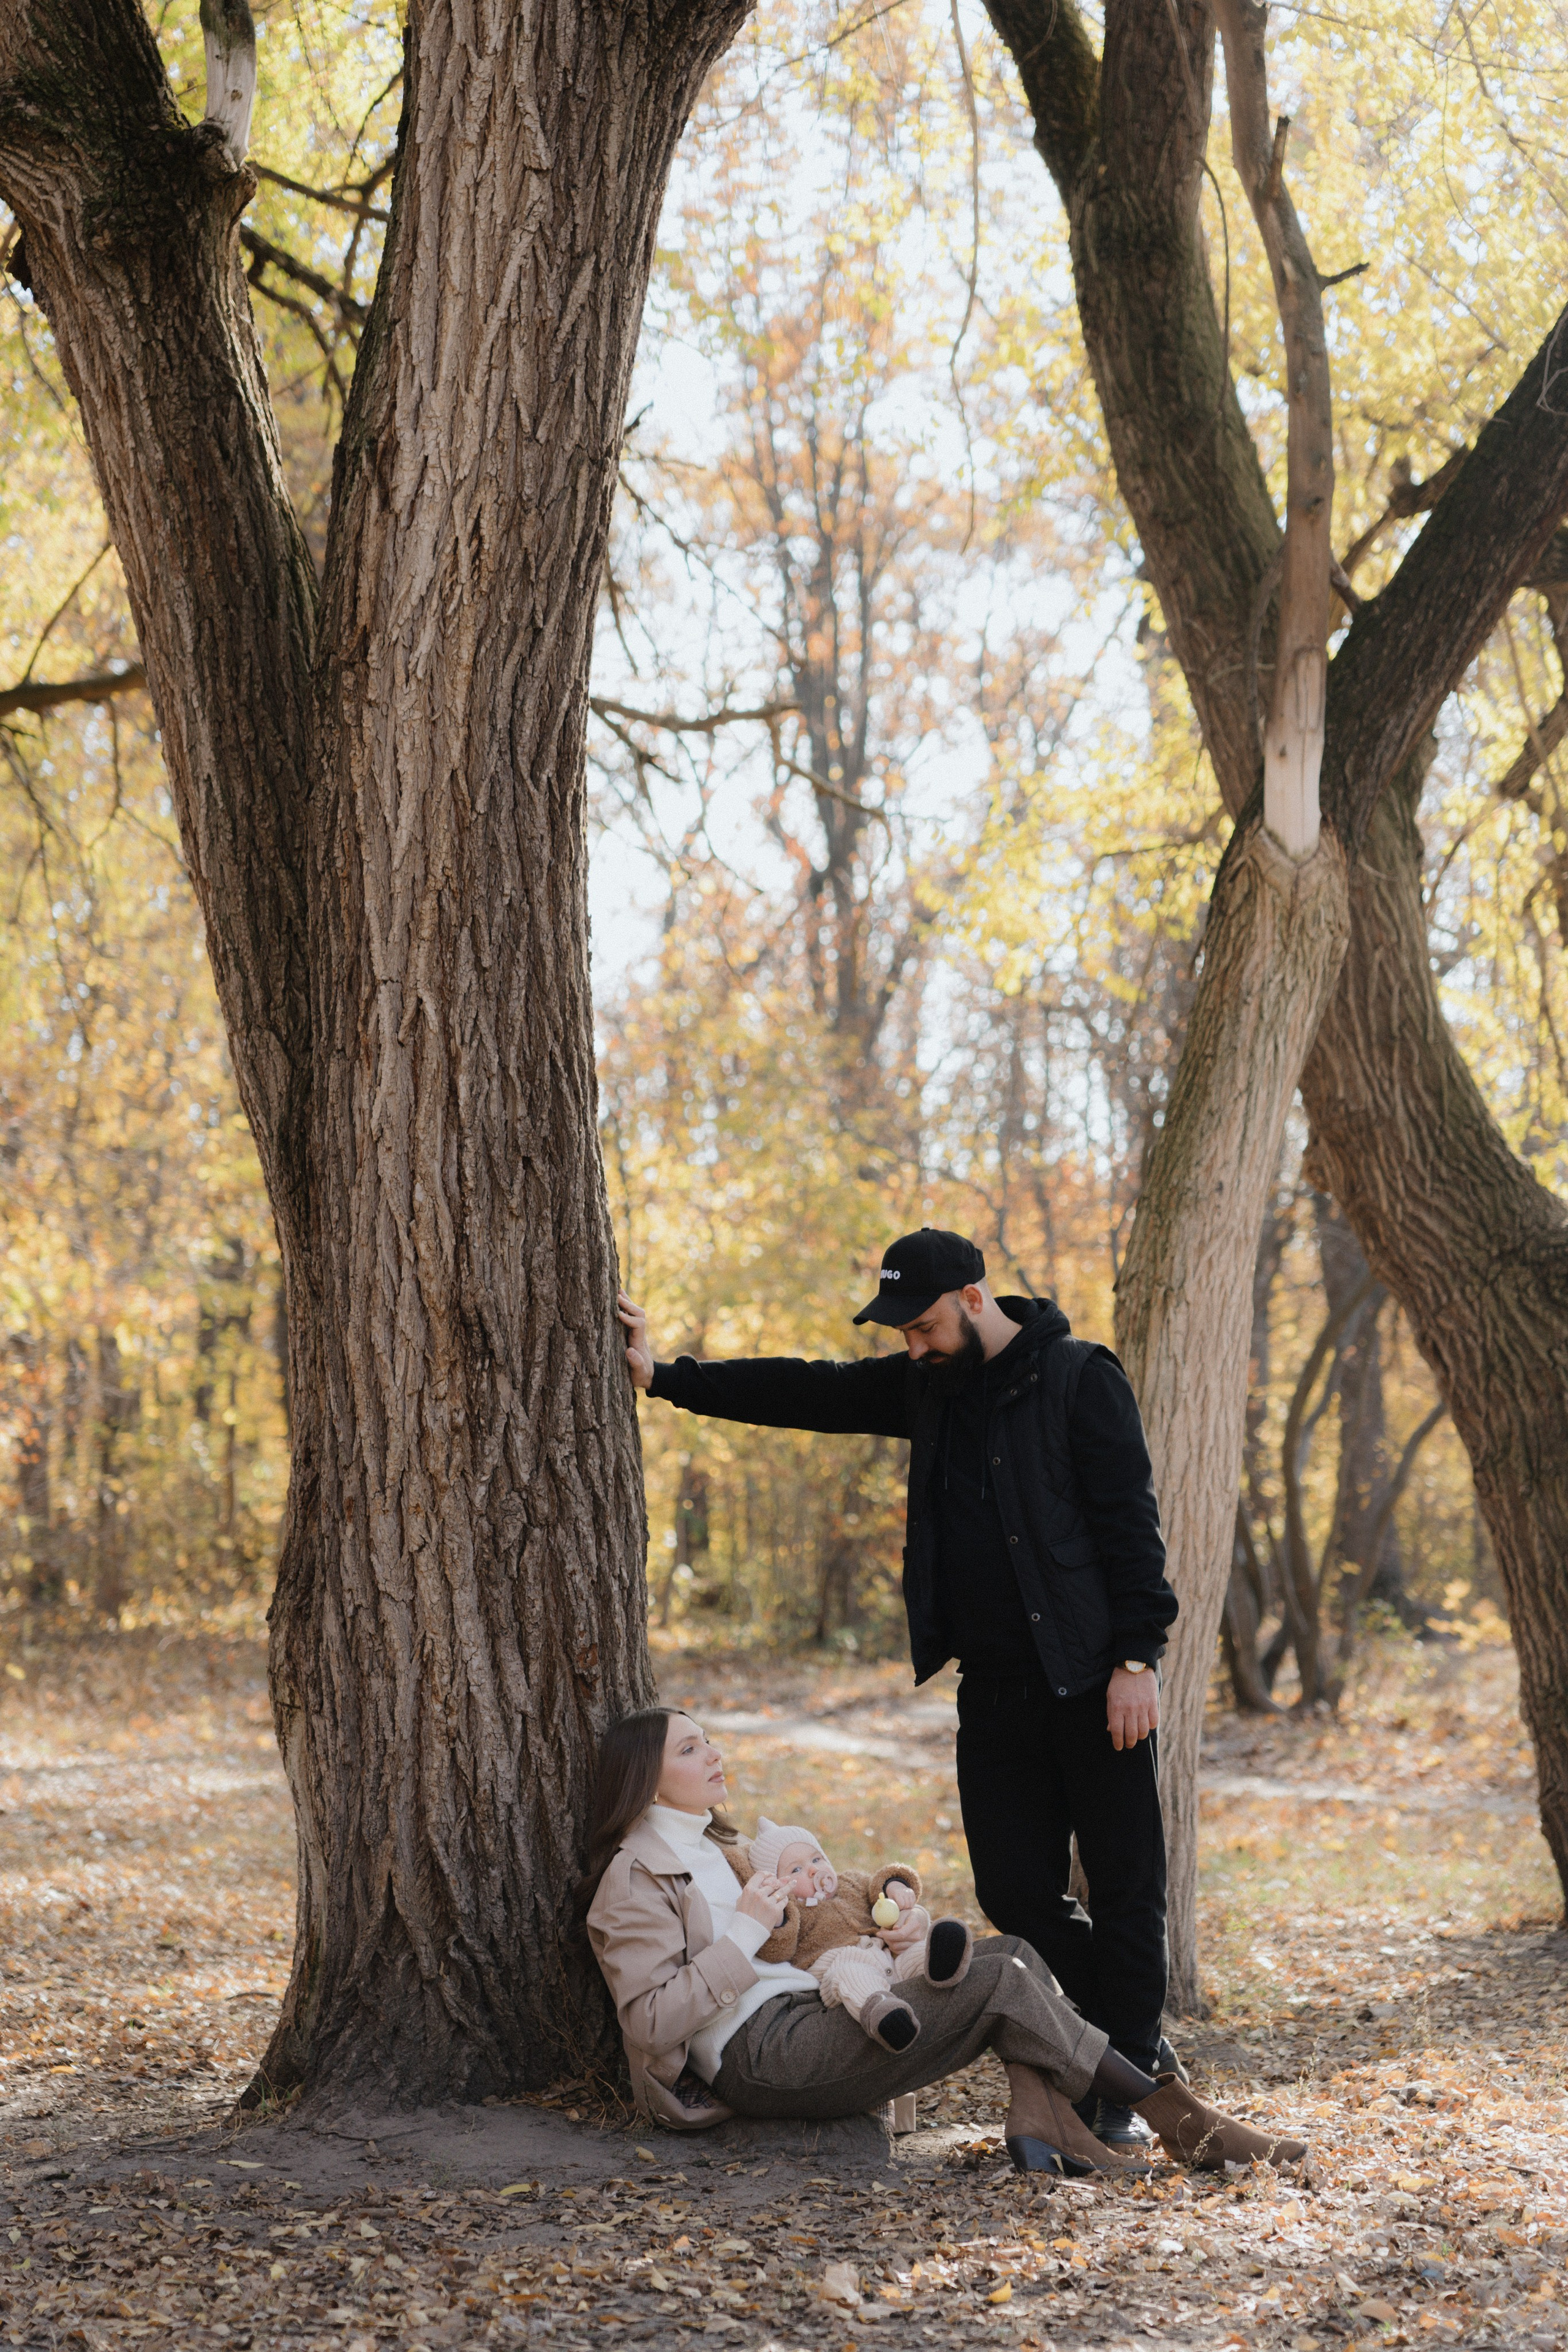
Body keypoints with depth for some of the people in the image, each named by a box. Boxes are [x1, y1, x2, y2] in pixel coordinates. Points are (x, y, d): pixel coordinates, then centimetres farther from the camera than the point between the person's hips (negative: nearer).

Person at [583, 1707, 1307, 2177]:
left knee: (1015, 1952, -5)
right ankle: (1176, 2120, -16)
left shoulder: (714, 1846, 23)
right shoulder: (634, 1878, -6)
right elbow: (653, 2020, -15)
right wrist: (747, 1930, -17)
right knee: (1002, 1982, -18)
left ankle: (1038, 2120, -30)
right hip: (760, 2055, -10)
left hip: (807, 2015, 10)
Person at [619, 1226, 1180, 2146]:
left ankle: (1124, 2083, 10)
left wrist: (1136, 1657, -16)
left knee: (1126, 1887, 0)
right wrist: (665, 1377, 12)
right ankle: (1139, 2043, 20)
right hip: (993, 1689, 7)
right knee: (1016, 1891, 5)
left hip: (1093, 1684, -7)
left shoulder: (1081, 1379, -7)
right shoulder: (927, 1386, 12)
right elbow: (805, 1392, 15)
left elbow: (1129, 1521, -11)